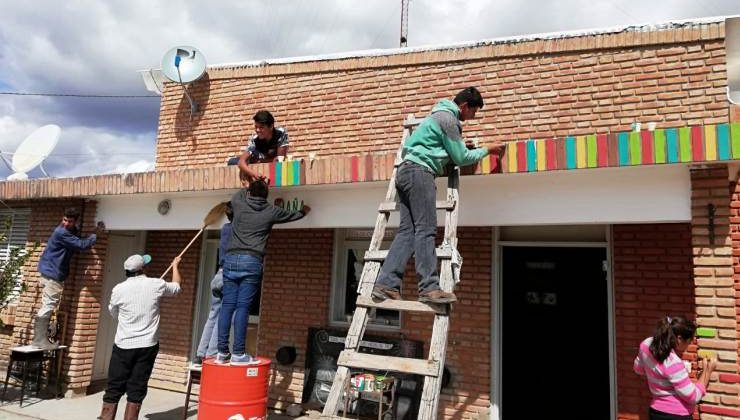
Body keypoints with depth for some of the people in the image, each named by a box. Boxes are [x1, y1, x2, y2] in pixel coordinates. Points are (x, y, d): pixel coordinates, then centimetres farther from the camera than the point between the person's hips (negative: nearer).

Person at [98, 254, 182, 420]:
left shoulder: (119, 289, -4)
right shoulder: (156, 285, -4)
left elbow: (114, 314, 14)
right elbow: (176, 287, 17)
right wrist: (175, 266, 32)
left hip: (123, 346, 0)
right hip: (147, 346, 0)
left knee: (114, 388, 8)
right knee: (136, 390, 5)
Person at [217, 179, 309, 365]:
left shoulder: (239, 204, 11)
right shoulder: (271, 211, 6)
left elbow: (238, 194, 38)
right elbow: (293, 216, 24)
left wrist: (253, 187, 47)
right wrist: (304, 211, 44)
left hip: (231, 259, 3)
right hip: (252, 262, -3)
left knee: (227, 306, 4)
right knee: (242, 307, -4)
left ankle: (222, 352, 6)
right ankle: (238, 353, -3)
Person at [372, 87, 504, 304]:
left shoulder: (441, 115, 26)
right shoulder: (448, 118, -5)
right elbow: (461, 158, -2)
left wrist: (461, 146, 25)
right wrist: (487, 150, 12)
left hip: (407, 172, 10)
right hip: (419, 171, -10)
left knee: (407, 231, 1)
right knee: (425, 230, -13)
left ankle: (386, 284, -5)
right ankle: (429, 288, -15)